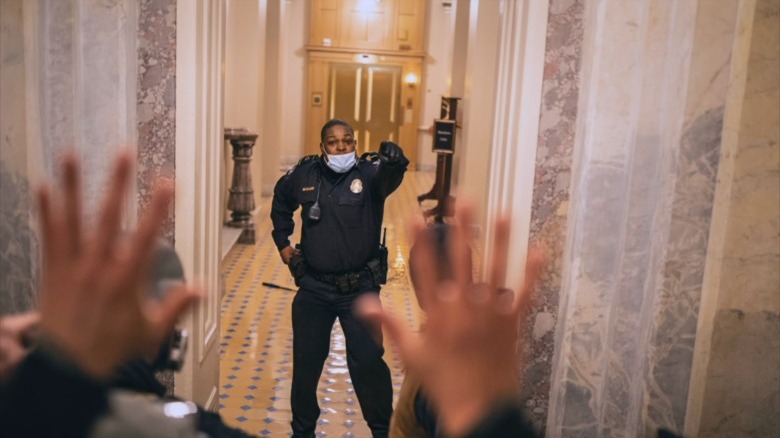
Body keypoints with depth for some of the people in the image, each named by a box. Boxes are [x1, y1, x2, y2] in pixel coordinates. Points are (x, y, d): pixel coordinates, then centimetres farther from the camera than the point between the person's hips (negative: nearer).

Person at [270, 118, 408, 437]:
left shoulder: (369, 173, -12)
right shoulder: (304, 175, -2)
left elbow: (389, 178, -36)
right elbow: (280, 201, 19)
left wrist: (394, 164, -60)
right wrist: (283, 243, 12)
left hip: (360, 289, -3)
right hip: (313, 288, 3)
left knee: (367, 362, 1)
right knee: (306, 362, 14)